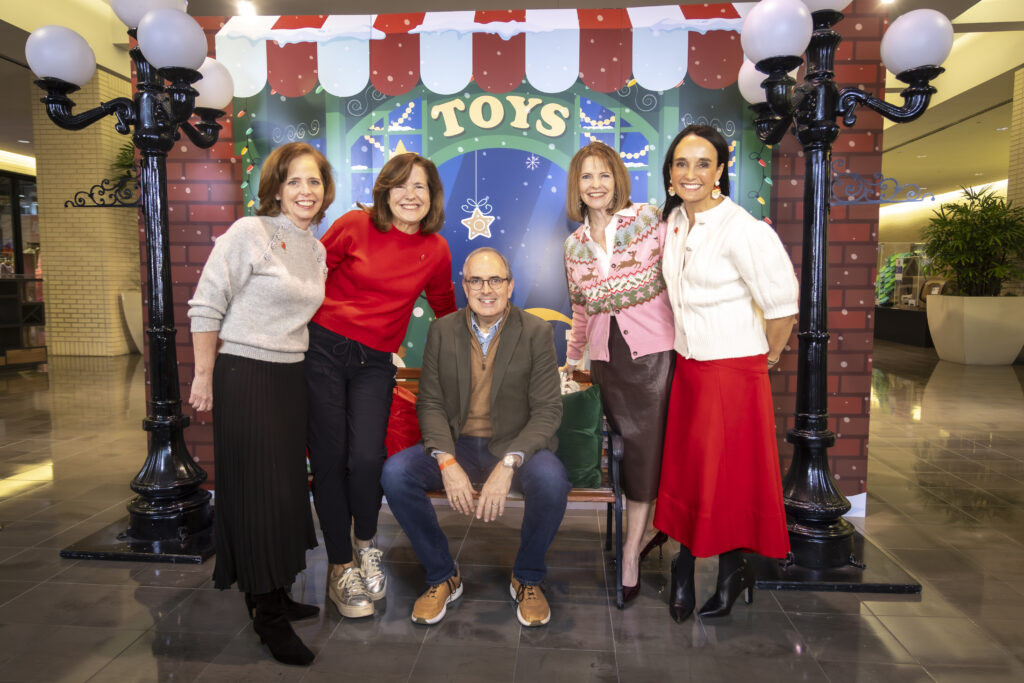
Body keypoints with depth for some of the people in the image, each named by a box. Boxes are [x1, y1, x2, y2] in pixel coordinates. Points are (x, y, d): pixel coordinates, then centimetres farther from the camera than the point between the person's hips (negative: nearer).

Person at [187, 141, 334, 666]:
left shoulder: (316, 250, 11)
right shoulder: (249, 233, -11)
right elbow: (206, 307, -11)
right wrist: (204, 377, -11)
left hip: (291, 377, 7)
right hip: (244, 374, -7)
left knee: (288, 485, 13)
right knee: (256, 491, 0)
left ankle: (276, 593, 30)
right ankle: (267, 616, 14)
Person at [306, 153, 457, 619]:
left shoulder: (436, 251, 6)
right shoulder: (355, 226, -3)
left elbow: (445, 308, 21)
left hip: (374, 362, 1)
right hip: (323, 349, -1)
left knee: (367, 459, -13)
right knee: (329, 460, 0)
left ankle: (365, 546, 20)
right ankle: (340, 567, 20)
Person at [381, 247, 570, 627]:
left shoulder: (536, 332, -4)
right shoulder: (442, 331, 3)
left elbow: (548, 411, -10)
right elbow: (430, 404, 0)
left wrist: (507, 465, -25)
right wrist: (447, 463, -18)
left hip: (515, 447, -2)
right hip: (457, 446, 2)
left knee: (551, 479, -33)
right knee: (395, 472, -23)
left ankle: (527, 579, -2)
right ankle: (442, 575, 1)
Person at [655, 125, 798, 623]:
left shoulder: (742, 230, -18)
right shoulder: (675, 220, 5)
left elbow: (782, 304, -14)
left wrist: (767, 357, -1)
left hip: (732, 370, -7)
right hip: (686, 363, 7)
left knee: (729, 474, 7)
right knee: (683, 465, 13)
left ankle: (734, 569, 31)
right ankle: (686, 568, 31)